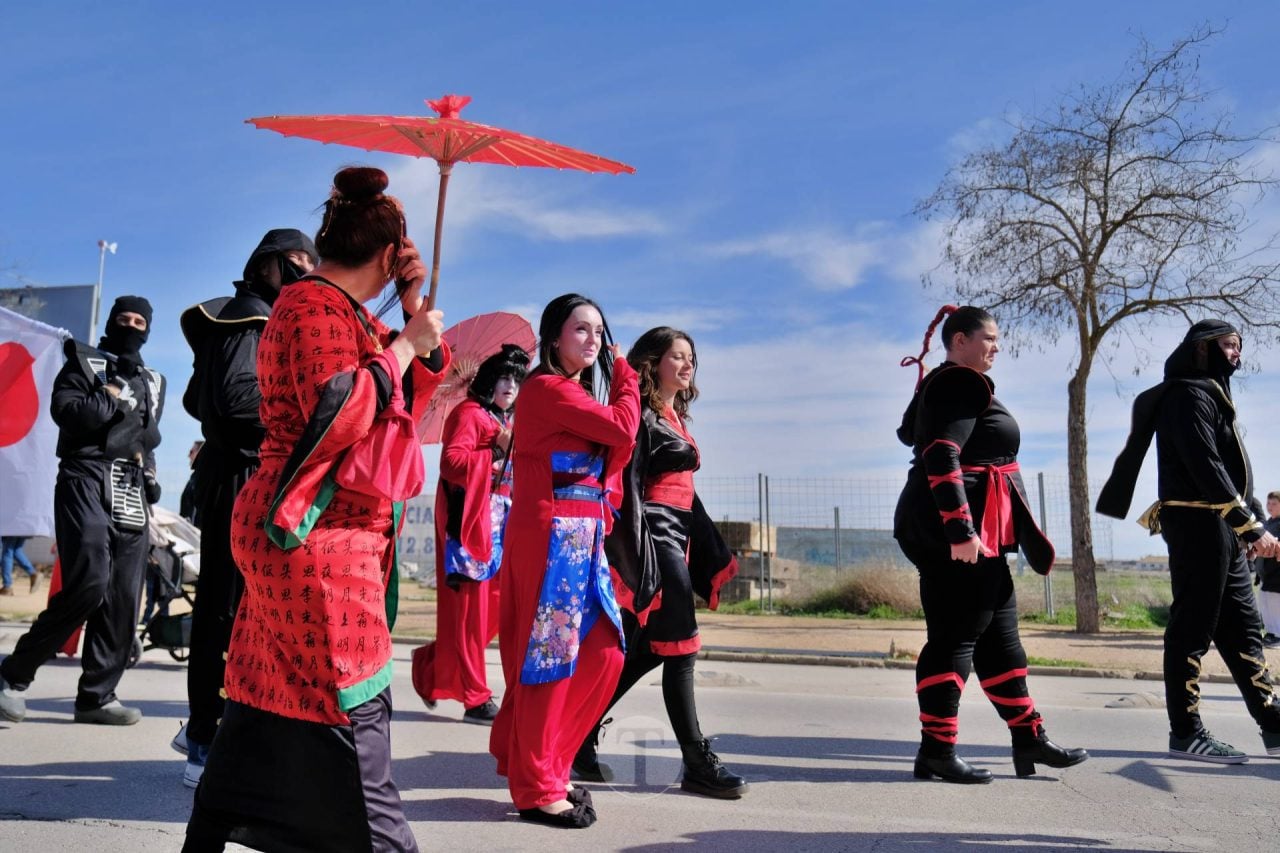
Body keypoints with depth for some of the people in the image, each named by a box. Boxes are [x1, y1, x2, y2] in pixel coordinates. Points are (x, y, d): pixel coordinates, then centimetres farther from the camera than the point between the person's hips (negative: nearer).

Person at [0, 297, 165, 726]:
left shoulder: (152, 382, 22)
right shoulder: (84, 360, 7)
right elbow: (65, 409, -10)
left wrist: (149, 475, 10)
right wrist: (121, 406, -5)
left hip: (131, 494, 5)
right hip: (87, 481, -5)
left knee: (123, 600, -1)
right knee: (89, 586, -19)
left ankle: (97, 695, 6)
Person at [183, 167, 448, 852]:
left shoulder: (344, 310, 19)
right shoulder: (314, 305, -11)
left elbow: (414, 394, 22)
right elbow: (341, 411, -23)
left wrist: (415, 309, 11)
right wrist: (405, 343, -12)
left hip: (328, 532, 10)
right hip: (317, 534, -10)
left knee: (275, 694, 15)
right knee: (348, 699, -6)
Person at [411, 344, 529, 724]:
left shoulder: (509, 422, 21)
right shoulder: (469, 413, -6)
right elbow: (451, 460, -19)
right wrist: (498, 453, -16)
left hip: (500, 523, 9)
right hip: (470, 521, -9)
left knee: (495, 606, 9)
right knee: (469, 609, -2)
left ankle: (431, 664, 25)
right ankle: (476, 699, 4)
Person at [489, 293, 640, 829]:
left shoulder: (581, 396, 20)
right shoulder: (547, 388, -9)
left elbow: (615, 451, 11)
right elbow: (623, 429, -14)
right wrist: (625, 374, 2)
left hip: (582, 537, 9)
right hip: (551, 535, -9)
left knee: (603, 655, 8)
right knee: (549, 656, -2)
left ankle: (538, 764, 22)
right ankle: (536, 789, 11)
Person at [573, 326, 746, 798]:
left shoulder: (673, 416, 19)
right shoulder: (642, 415, -8)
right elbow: (630, 487, -16)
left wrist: (711, 551, 19)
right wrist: (639, 555, -22)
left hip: (677, 537, 10)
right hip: (656, 538, -10)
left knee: (647, 649, 12)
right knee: (679, 650, -4)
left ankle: (581, 735, 22)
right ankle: (698, 763, 5)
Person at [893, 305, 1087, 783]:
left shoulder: (946, 385, 20)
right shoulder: (960, 384, -12)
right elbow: (942, 458, -23)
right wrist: (960, 530, -29)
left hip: (969, 531, 11)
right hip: (957, 531, -11)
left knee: (998, 635, 14)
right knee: (954, 636, -7)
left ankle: (1029, 740, 22)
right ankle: (936, 751, -1)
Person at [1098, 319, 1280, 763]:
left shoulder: (1211, 395, 23)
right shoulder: (1188, 394, -8)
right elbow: (1206, 469, -18)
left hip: (1221, 528, 10)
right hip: (1198, 524, -10)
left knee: (1242, 628, 11)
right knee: (1193, 628, -7)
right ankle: (1186, 732, -2)